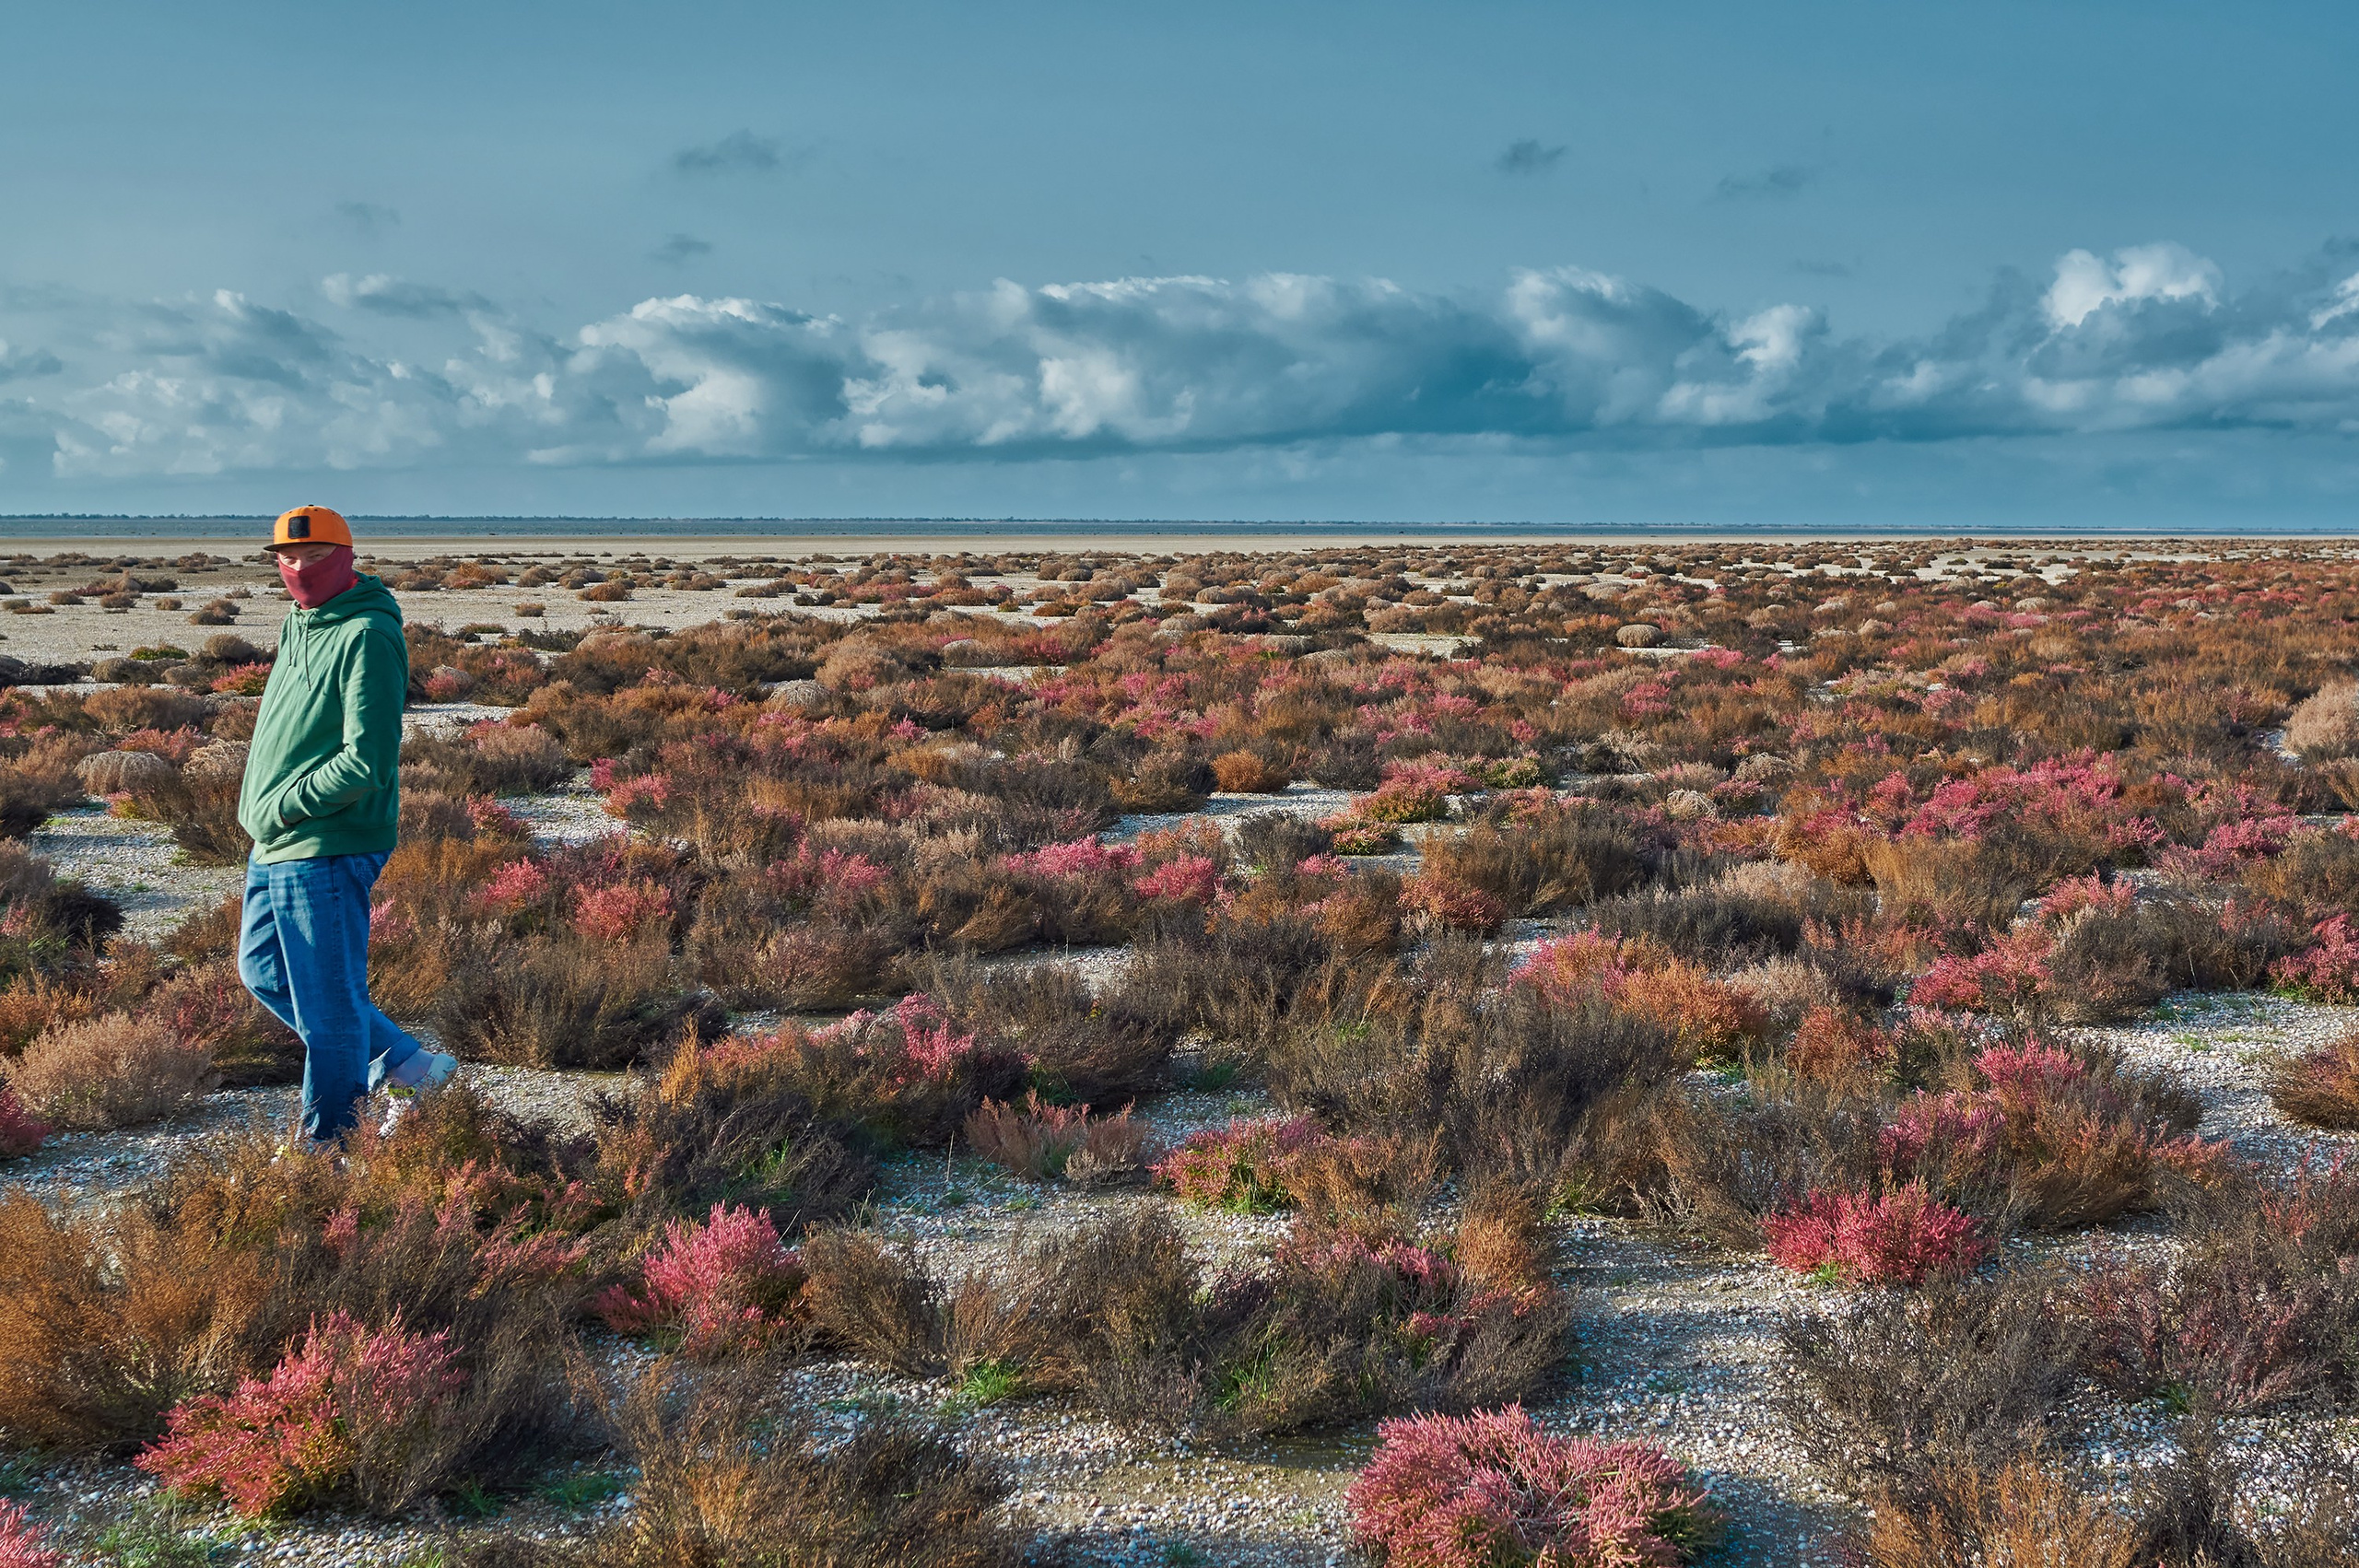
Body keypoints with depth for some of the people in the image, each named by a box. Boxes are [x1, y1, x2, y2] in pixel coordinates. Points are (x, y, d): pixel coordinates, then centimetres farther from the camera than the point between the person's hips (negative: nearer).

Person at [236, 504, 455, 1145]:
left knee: (328, 1006, 1)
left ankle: (327, 1146, 14)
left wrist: (282, 805, -15)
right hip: (276, 847, 11)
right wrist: (257, 803, 11)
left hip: (326, 851, -10)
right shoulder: (298, 624, 11)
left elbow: (368, 763, -24)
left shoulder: (367, 637, -18)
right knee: (265, 972, 22)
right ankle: (400, 1061, 28)